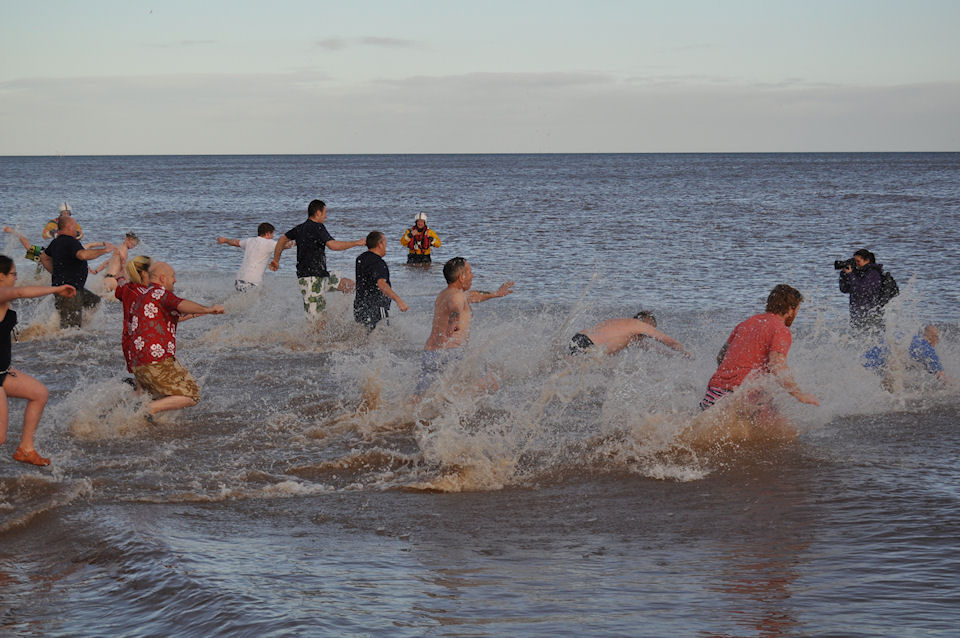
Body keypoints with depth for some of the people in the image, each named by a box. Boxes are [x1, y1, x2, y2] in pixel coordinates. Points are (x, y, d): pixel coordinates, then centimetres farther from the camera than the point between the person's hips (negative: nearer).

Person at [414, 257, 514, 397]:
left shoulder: (443, 295, 25)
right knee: (491, 385, -3)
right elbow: (455, 307, -33)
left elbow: (471, 296, 45)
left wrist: (495, 294, 58)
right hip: (448, 354, -8)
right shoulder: (456, 296, -6)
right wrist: (454, 322, -54)